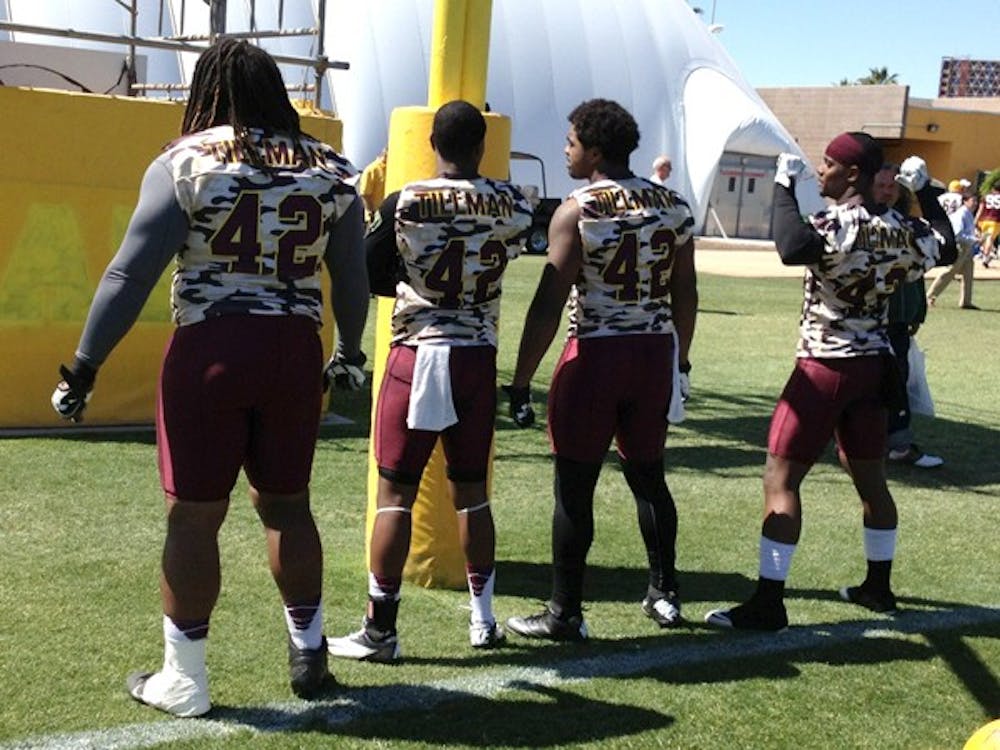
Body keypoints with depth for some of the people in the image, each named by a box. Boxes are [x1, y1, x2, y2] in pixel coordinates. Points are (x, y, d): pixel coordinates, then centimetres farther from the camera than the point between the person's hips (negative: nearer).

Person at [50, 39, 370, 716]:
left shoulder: (187, 162, -3)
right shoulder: (332, 170, 8)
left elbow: (132, 273, -7)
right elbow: (353, 279, 15)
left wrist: (86, 363, -2)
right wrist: (350, 352, 31)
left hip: (212, 349, -3)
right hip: (295, 350, 4)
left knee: (195, 515, 5)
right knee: (286, 504, 17)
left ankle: (183, 680, 14)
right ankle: (309, 655, 27)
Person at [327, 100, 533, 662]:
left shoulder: (405, 204, -8)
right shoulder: (511, 205, -1)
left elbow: (366, 277, -3)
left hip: (417, 356, -3)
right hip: (477, 361, 3)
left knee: (396, 494, 2)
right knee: (472, 492, 15)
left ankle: (381, 630, 4)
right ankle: (484, 620, 23)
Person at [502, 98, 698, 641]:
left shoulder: (578, 210, -9)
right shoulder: (672, 206, 7)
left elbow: (549, 304, -13)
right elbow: (685, 296, 11)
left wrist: (521, 380, -9)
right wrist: (678, 362, 22)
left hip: (596, 354, -6)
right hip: (654, 352, 6)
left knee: (574, 486, 2)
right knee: (648, 475, 19)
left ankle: (565, 614, 7)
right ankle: (664, 594, 28)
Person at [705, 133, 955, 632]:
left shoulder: (840, 225, -17)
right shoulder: (901, 230, 6)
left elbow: (792, 249, -37)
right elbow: (945, 248, 26)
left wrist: (784, 187, -25)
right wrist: (924, 190, 31)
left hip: (826, 367, -8)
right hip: (875, 366, 8)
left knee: (780, 479, -5)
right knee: (870, 477, 20)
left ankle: (768, 605, -8)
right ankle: (878, 587, 33)